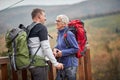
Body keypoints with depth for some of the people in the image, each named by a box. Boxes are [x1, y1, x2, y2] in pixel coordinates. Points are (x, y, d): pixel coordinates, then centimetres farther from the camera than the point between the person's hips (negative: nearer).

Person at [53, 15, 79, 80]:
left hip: (70, 65, -8)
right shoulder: (59, 33, 6)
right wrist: (55, 49, -2)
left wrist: (62, 53, -19)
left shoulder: (69, 34, -18)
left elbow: (76, 49, -18)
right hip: (62, 64, 8)